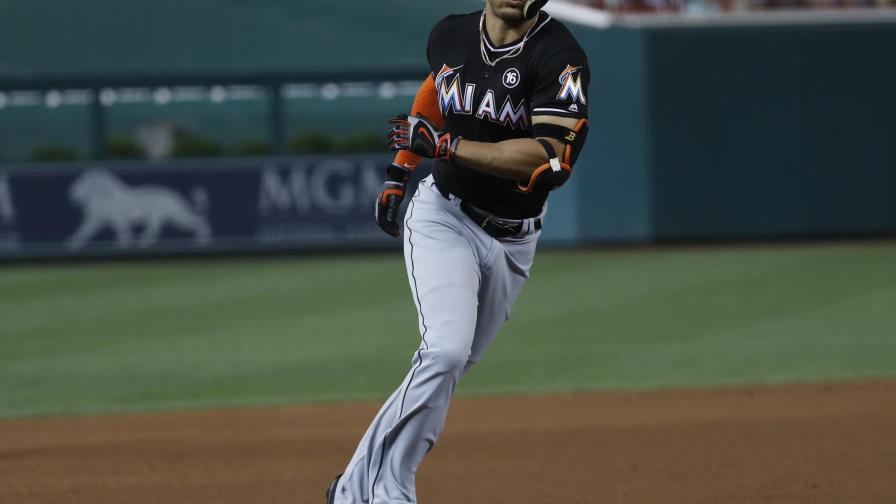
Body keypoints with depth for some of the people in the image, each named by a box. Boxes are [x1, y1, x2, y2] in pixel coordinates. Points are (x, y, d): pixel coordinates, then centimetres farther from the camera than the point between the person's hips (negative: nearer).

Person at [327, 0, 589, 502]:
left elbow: (549, 157, -27)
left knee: (445, 370, 7)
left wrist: (443, 144, -28)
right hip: (444, 216, 0)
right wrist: (400, 170, 18)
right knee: (446, 350, -23)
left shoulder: (560, 56, -16)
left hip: (512, 242, 0)